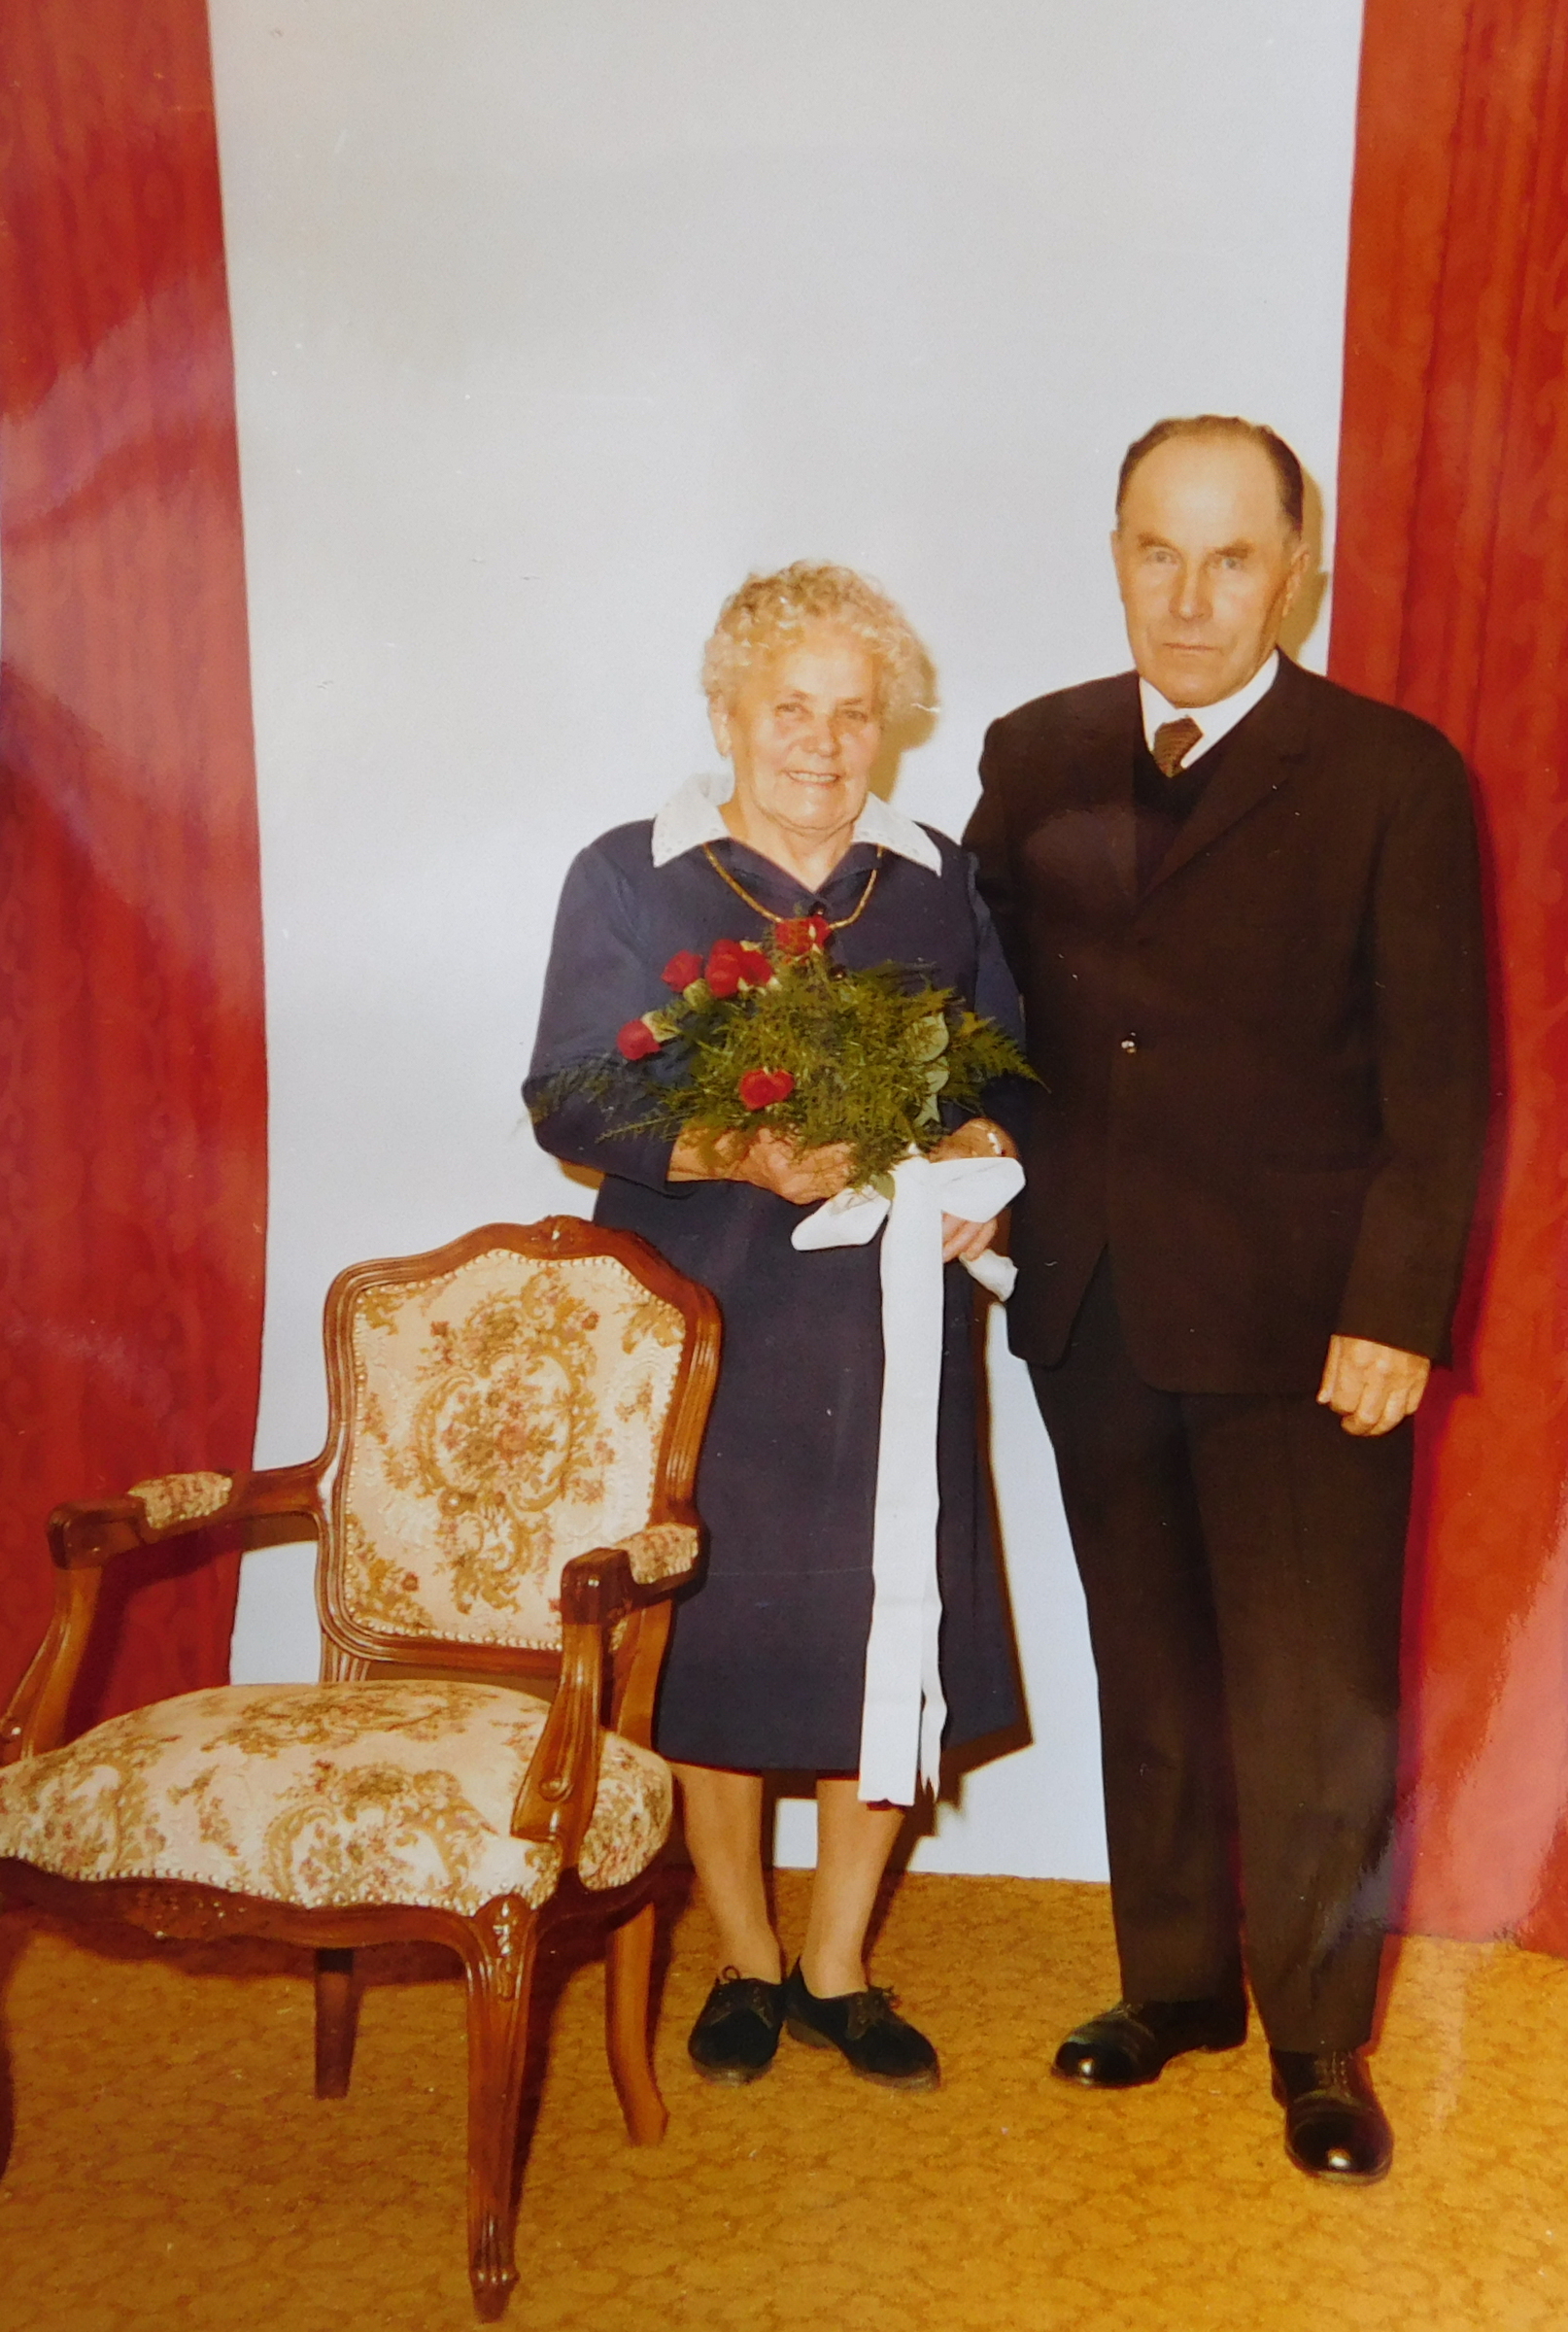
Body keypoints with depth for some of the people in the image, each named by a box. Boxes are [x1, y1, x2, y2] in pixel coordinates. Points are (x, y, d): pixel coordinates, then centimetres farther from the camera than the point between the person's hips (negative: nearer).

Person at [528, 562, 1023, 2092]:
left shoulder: (935, 882, 9)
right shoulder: (627, 879, 0)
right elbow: (569, 1101, -5)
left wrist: (983, 1157, -9)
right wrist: (736, 1154, -21)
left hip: (890, 1326, 3)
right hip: (707, 1329, -2)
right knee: (713, 1641, 6)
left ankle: (838, 1968, 25)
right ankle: (744, 1961, 28)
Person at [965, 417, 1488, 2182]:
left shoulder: (1394, 777, -5)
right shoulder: (1034, 758, 7)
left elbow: (1439, 1081, -8)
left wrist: (1395, 1312, -14)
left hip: (1300, 1325, -4)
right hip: (1092, 1309, 4)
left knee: (1315, 1704, 5)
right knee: (1149, 1677, 17)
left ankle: (1318, 2040, 25)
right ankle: (1175, 1983, 36)